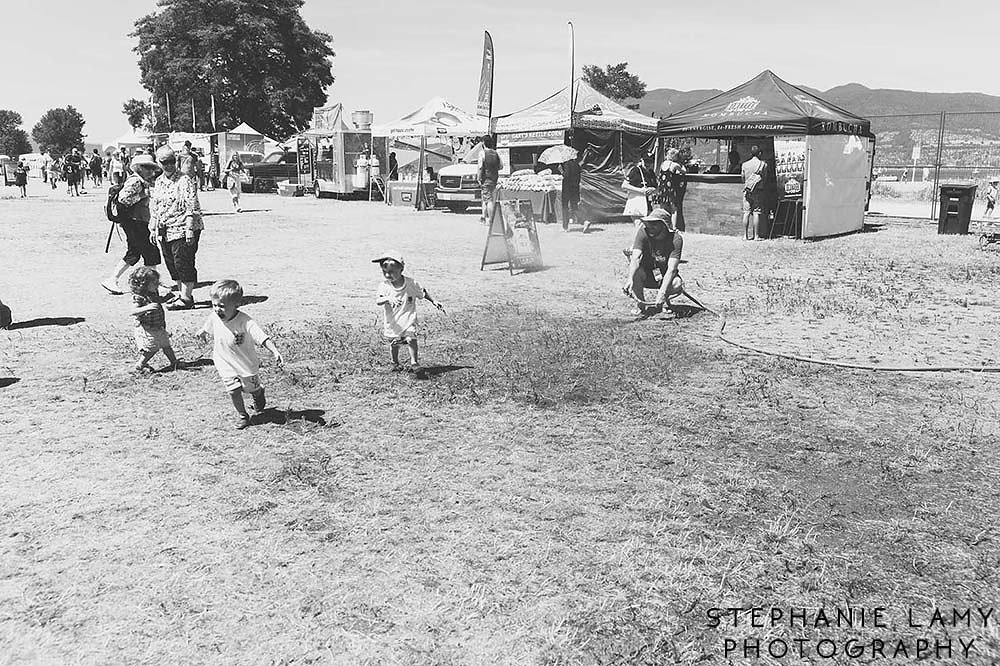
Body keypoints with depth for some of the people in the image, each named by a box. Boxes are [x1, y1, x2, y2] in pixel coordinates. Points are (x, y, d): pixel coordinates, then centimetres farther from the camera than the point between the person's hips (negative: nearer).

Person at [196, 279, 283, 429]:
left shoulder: (245, 322, -32)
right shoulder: (214, 318, -15)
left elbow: (262, 337, -39)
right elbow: (208, 327, 11)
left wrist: (275, 351, -53)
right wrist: (202, 332, 33)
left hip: (247, 365, -3)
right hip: (226, 366, 3)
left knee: (251, 388, 16)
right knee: (233, 391, -1)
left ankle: (258, 393, 52)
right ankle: (242, 415, 22)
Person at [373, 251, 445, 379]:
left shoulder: (412, 284, -9)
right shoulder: (384, 285, -12)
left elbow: (423, 293, 10)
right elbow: (378, 301, -29)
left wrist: (434, 302, 7)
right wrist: (388, 298, -48)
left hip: (408, 320, -1)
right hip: (392, 323, 1)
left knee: (411, 339, -17)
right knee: (394, 344, 11)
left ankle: (414, 363, -5)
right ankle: (395, 363, 35)